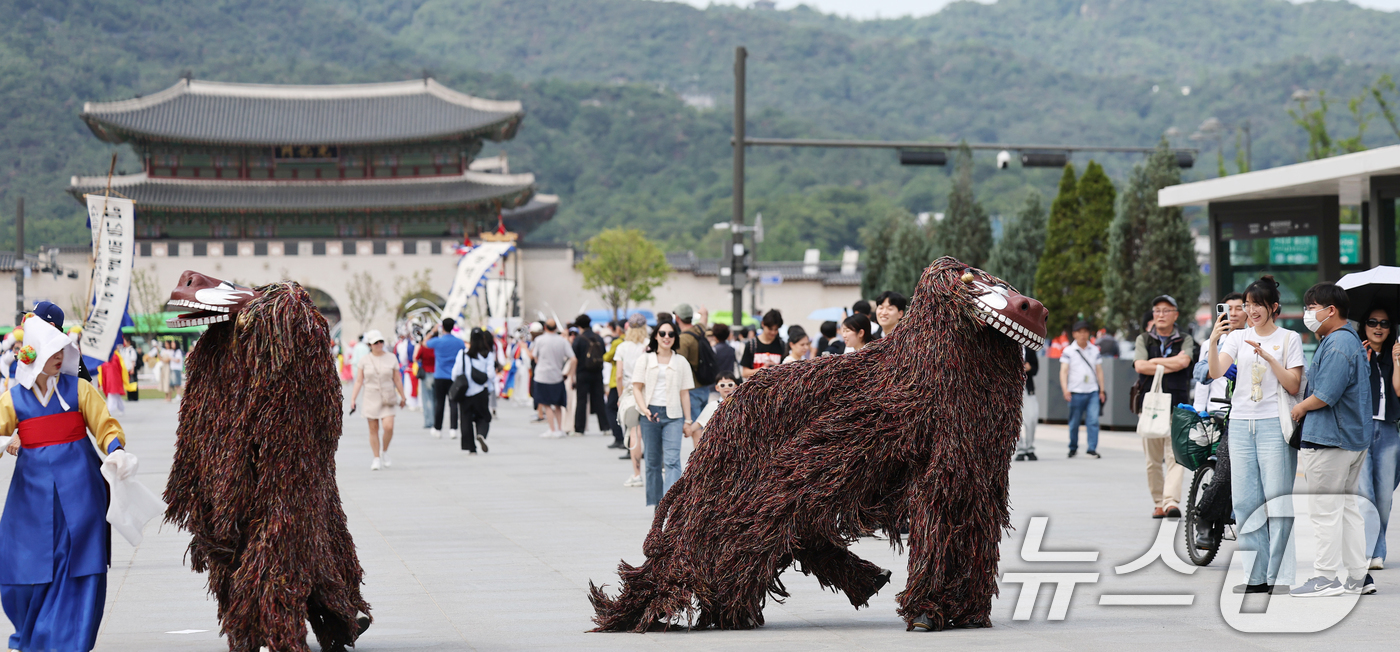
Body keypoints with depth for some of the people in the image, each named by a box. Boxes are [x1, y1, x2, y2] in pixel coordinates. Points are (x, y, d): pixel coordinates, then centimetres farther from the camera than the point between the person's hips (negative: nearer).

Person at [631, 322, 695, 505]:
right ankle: (656, 502, 15)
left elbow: (684, 393, 10)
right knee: (652, 461, 5)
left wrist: (688, 421, 6)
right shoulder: (645, 360, 8)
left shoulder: (681, 362, 10)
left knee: (672, 460, -14)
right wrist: (644, 409, -13)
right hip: (650, 414, 1)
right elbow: (637, 388, 3)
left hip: (673, 416, -1)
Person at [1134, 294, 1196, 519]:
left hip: (1178, 406, -2)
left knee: (1175, 456, -13)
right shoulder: (1143, 340, 12)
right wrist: (1172, 365, -6)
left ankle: (1171, 502, -22)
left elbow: (1183, 362, -11)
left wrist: (1155, 361, -4)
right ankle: (1158, 503, 11)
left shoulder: (1185, 340, 10)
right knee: (1153, 459, 3)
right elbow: (1140, 366, -6)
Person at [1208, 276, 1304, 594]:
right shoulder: (1237, 337, 12)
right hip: (1240, 423, 4)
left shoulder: (1289, 339, 3)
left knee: (1277, 497, -7)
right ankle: (1257, 575, 8)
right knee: (1245, 501, 2)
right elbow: (1216, 373, -2)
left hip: (1274, 424, -4)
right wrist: (1213, 341, -17)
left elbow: (1294, 386, -5)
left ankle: (1279, 575, -4)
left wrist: (1268, 357, -15)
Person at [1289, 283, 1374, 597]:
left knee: (1324, 511, -5)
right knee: (1347, 507, 13)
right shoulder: (1351, 339, 17)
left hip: (1329, 440, -11)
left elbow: (1325, 395, -23)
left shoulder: (1337, 344, -17)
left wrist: (1301, 408, -7)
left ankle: (1327, 578, -1)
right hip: (1354, 438, 11)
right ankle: (1357, 577, 16)